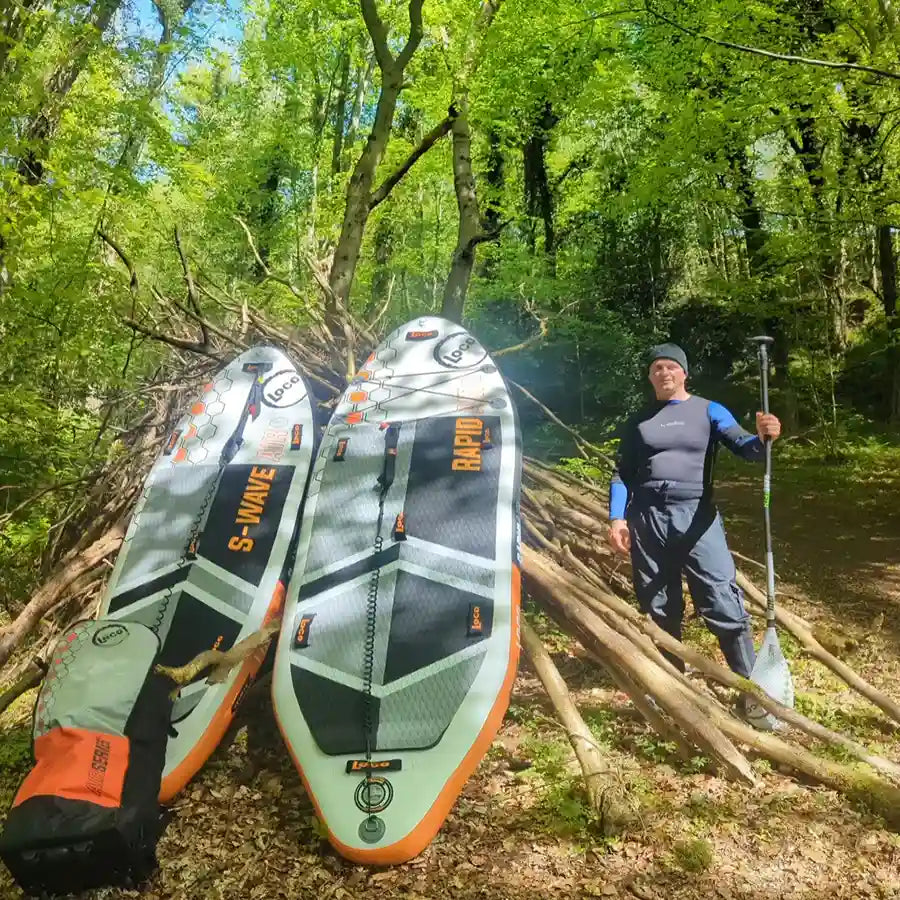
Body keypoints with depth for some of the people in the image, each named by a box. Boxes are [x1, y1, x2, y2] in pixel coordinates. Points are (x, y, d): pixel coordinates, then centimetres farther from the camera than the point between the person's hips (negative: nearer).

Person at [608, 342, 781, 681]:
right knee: (659, 609, 11)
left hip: (696, 517, -2)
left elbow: (742, 445, -8)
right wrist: (616, 518, -2)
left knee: (723, 604, -7)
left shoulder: (709, 411, 6)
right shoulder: (638, 421, 10)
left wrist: (762, 438, -32)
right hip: (647, 519, 2)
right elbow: (622, 473, 10)